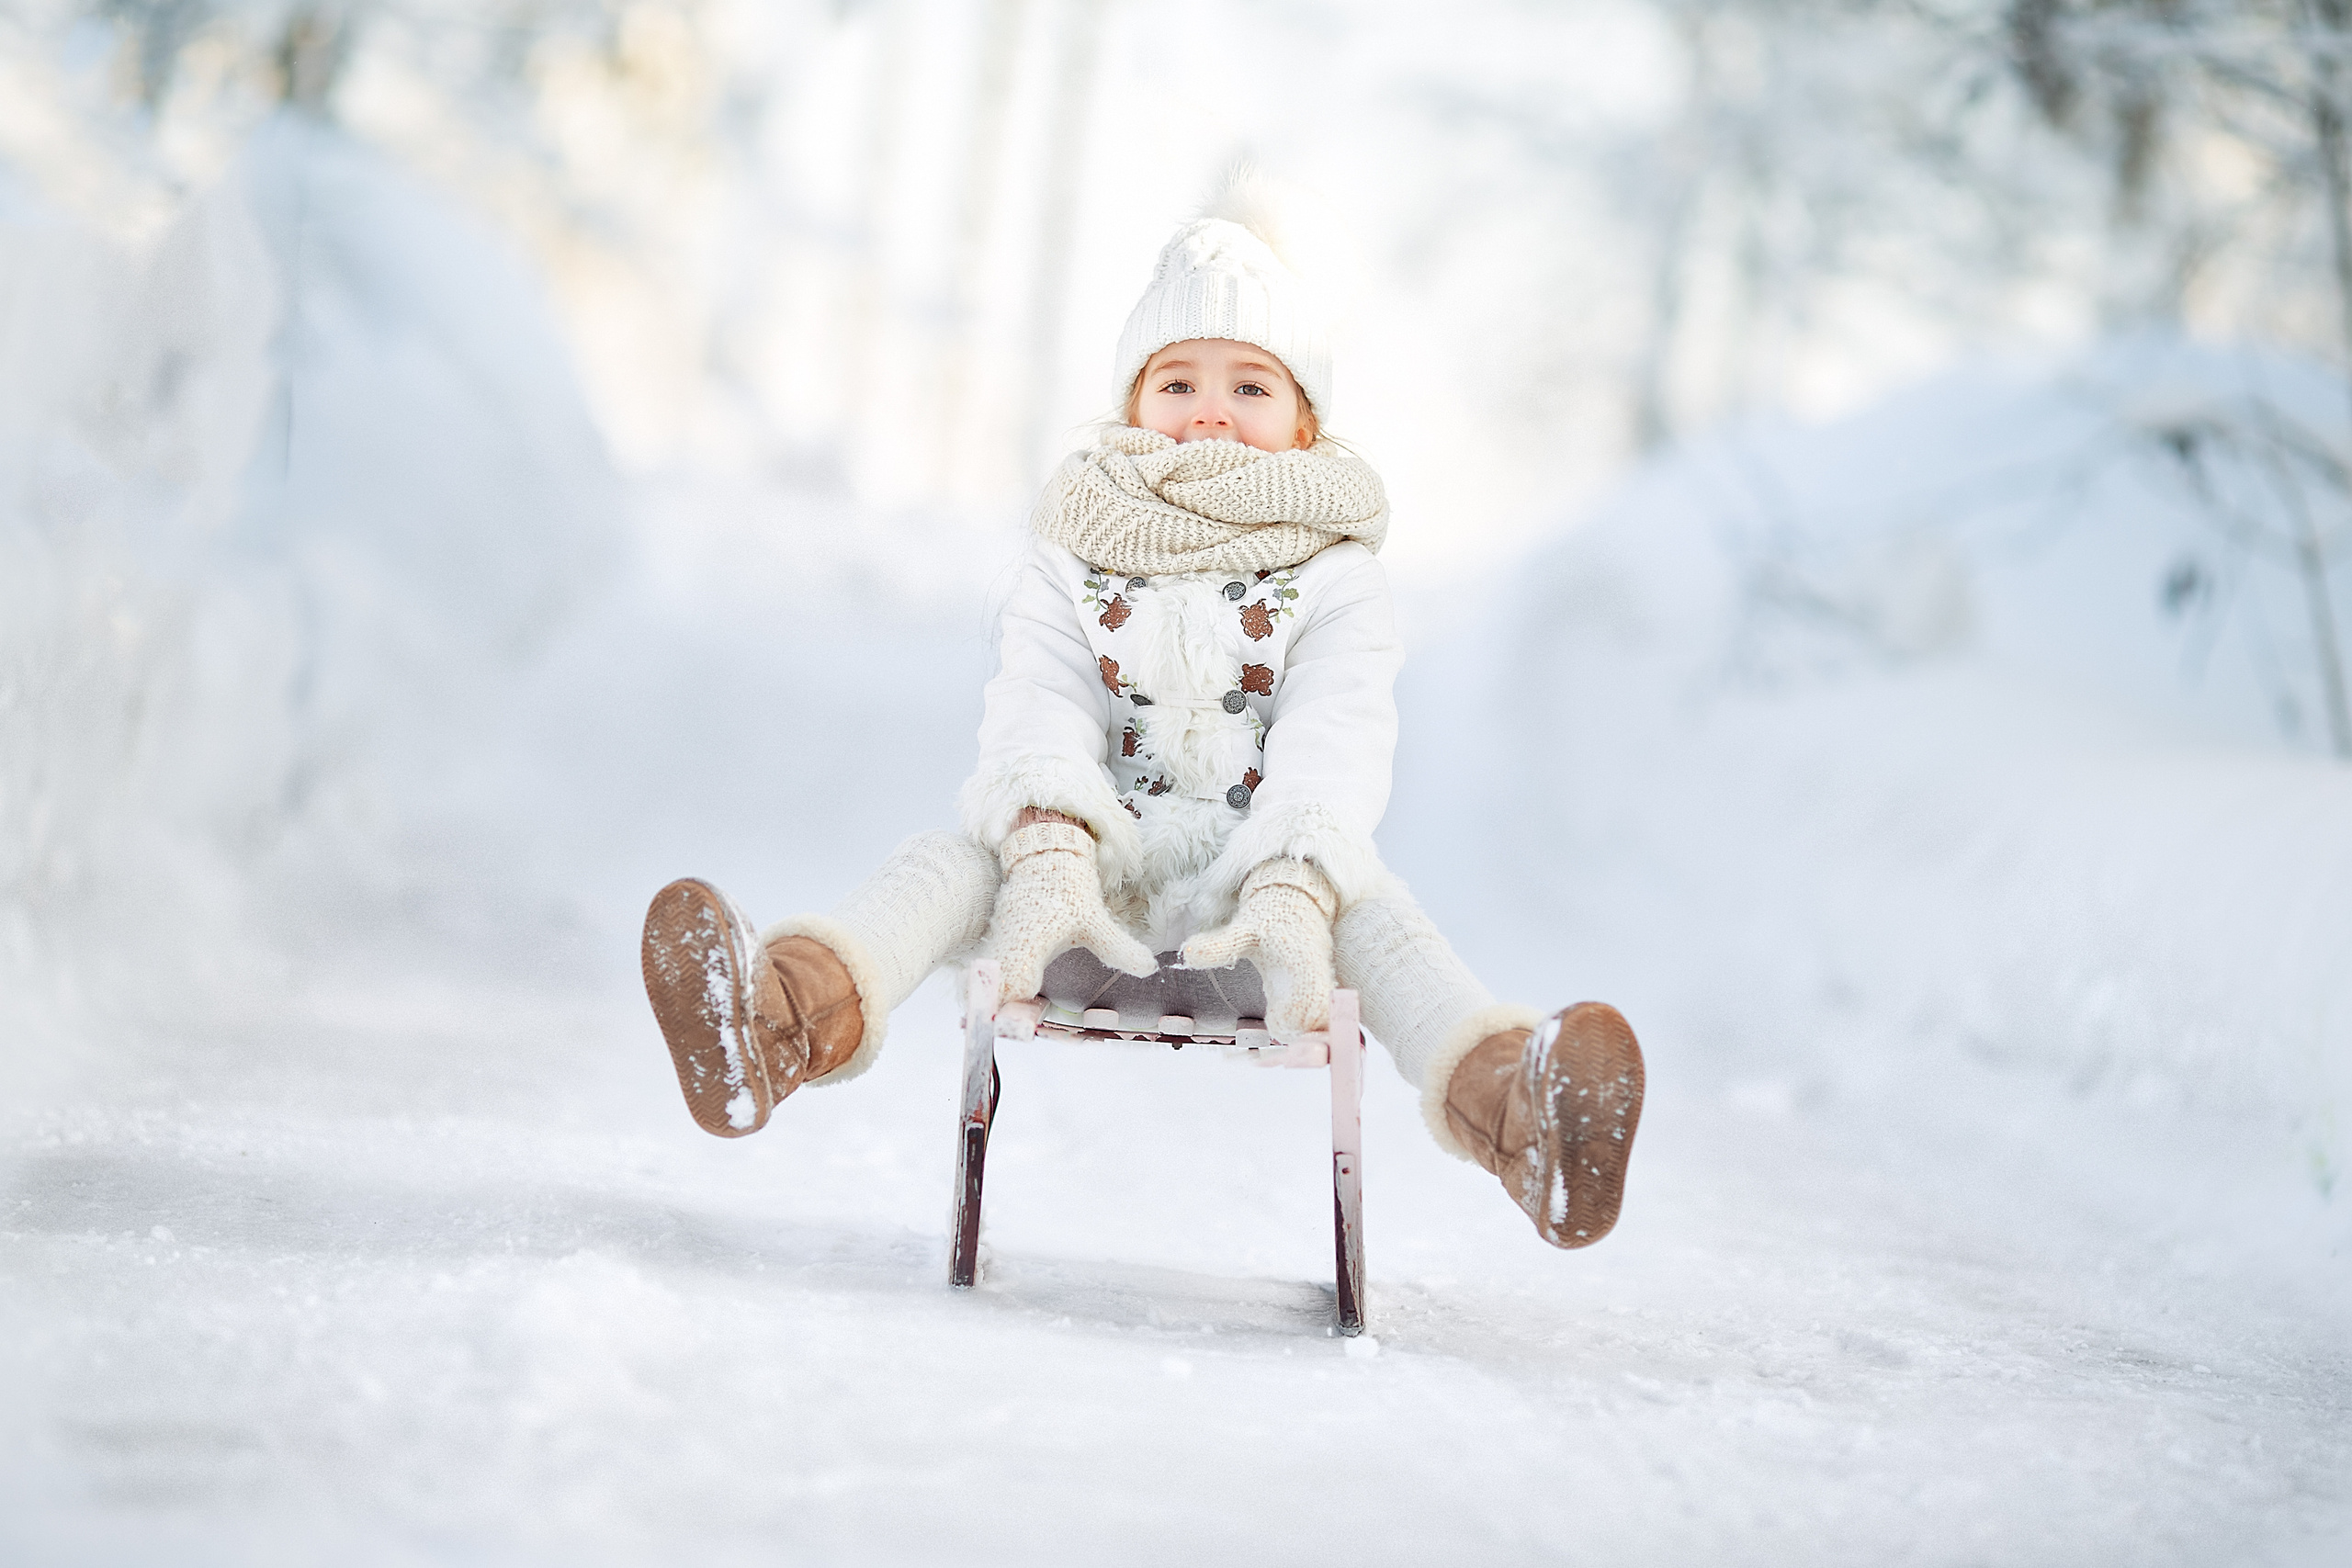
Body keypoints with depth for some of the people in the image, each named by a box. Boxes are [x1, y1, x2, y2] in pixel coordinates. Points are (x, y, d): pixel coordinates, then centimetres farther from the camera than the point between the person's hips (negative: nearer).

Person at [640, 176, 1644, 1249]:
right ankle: (798, 1016, -56)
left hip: (1253, 877, -1)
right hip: (1096, 867, 1)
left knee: (1363, 900, -31)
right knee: (956, 855, -25)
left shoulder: (1332, 578, 5)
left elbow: (1334, 745, -11)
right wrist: (1047, 849, -33)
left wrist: (1290, 897, -33)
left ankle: (1498, 1091, -60)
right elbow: (1038, 710, -8)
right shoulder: (1071, 569, 10)